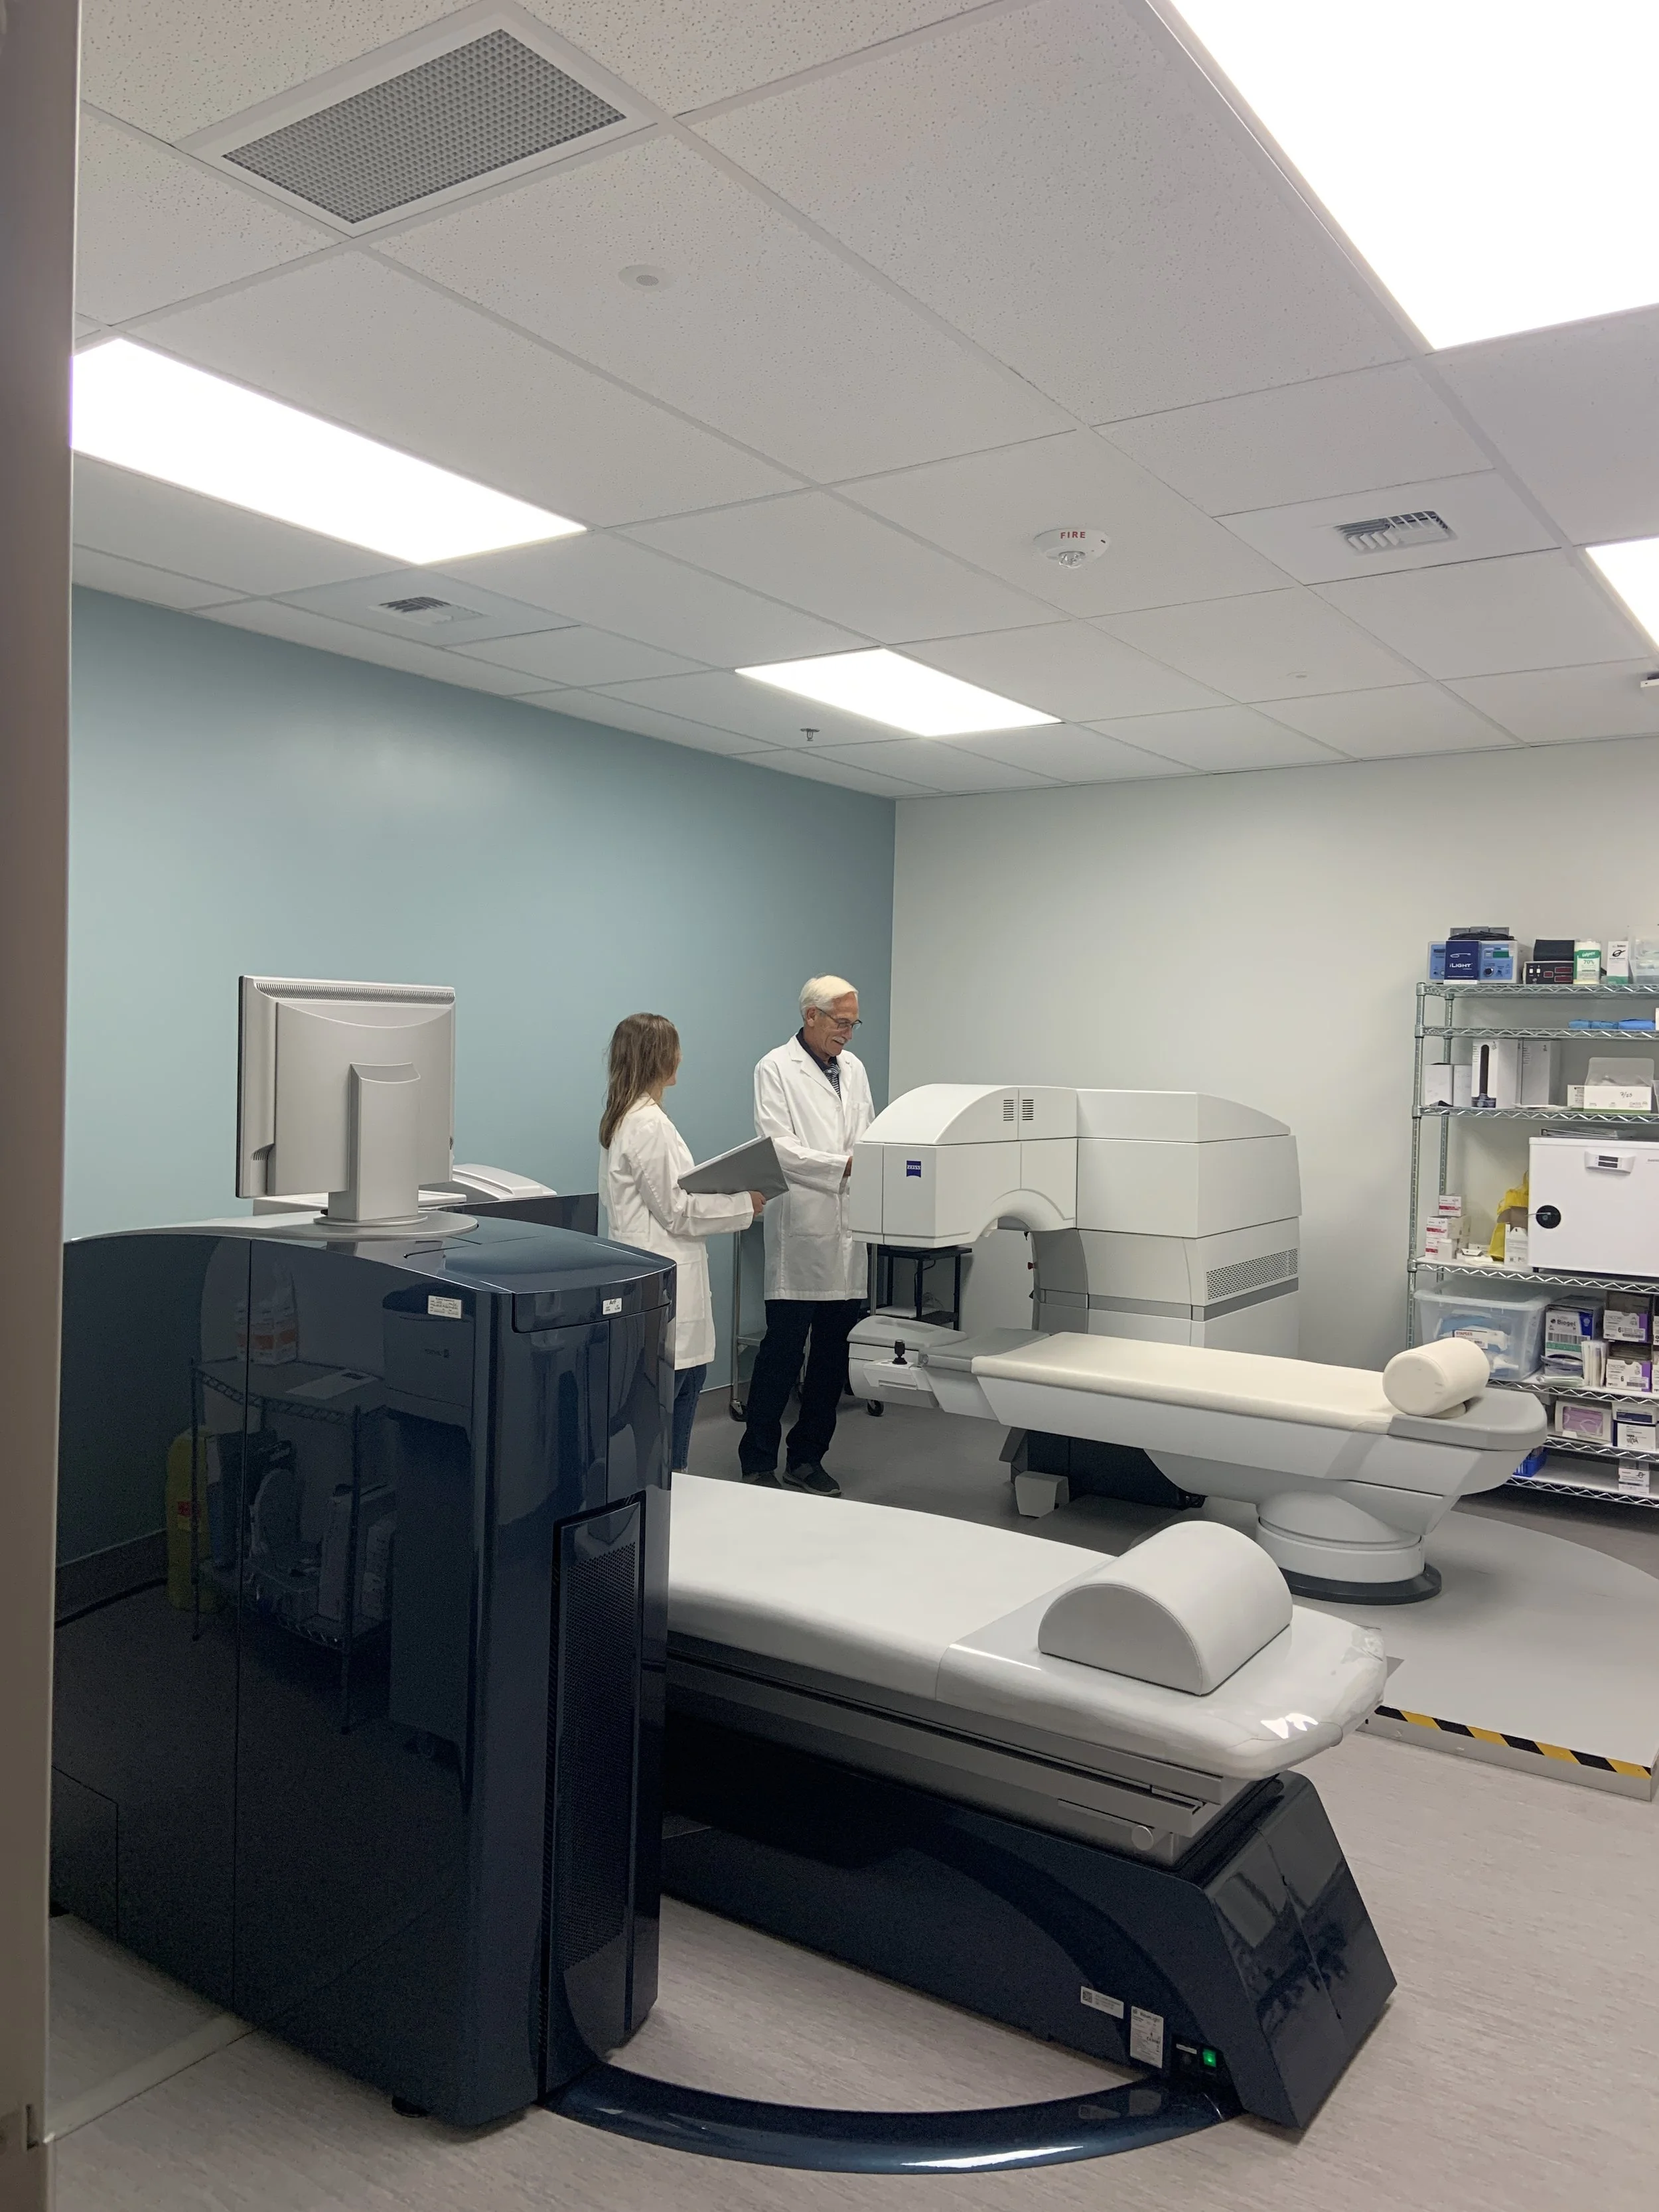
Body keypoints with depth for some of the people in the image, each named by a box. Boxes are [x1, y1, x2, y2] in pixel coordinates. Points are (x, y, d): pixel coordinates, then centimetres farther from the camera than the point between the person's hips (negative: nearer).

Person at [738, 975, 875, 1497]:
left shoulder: (854, 1068, 14)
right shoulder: (776, 1069, -6)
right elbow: (781, 1149, -15)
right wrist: (846, 1166, -22)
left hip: (846, 1236, 6)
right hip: (799, 1236, -6)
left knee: (833, 1352, 11)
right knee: (782, 1351, -2)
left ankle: (807, 1458, 23)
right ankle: (758, 1464, 9)